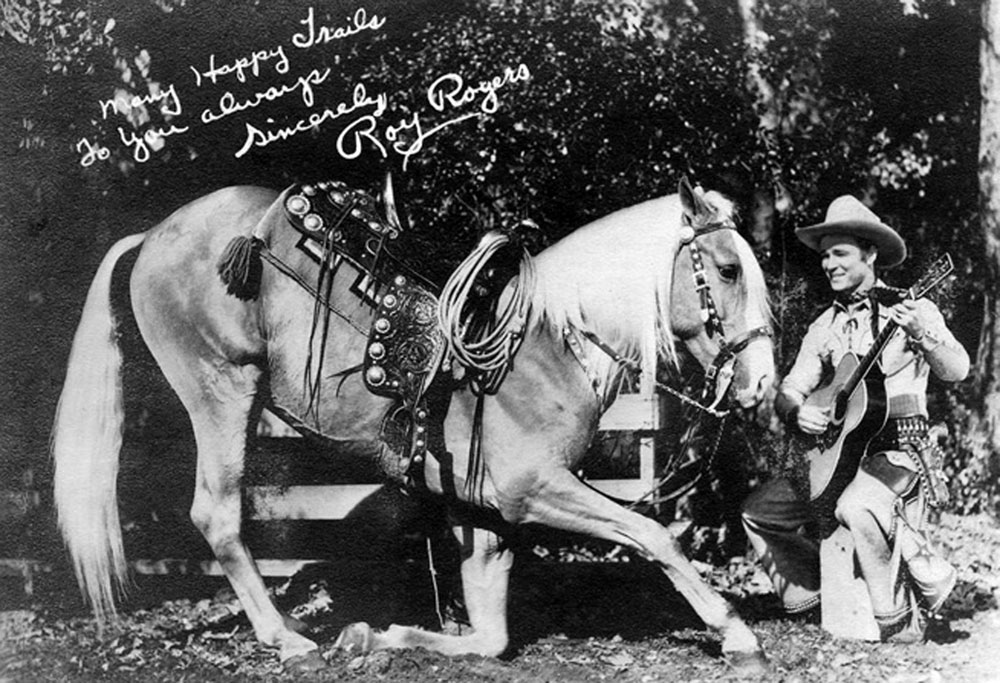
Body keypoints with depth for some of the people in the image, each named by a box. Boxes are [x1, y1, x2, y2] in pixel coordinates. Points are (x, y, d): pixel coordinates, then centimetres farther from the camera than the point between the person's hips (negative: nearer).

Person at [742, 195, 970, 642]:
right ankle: (812, 594, 15)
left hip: (899, 450, -6)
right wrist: (797, 411, -15)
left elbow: (957, 371, -16)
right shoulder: (825, 326, 12)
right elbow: (790, 388, 9)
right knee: (759, 512, -2)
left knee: (855, 507, -35)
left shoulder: (909, 309, -4)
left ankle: (899, 616, -16)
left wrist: (921, 334, -35)